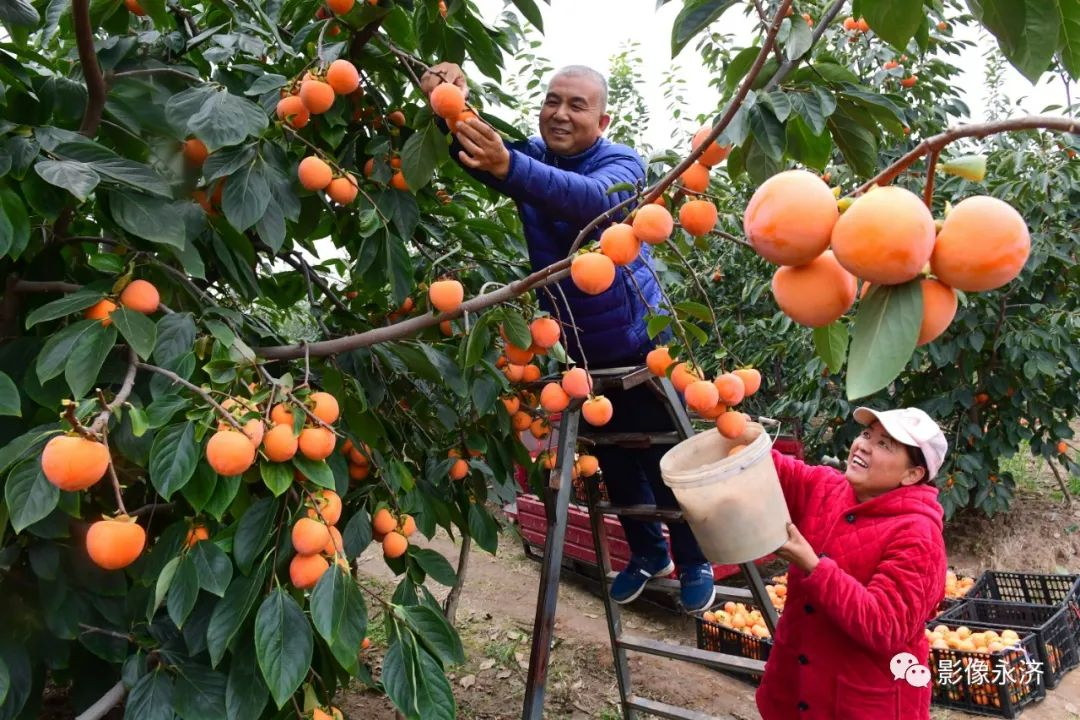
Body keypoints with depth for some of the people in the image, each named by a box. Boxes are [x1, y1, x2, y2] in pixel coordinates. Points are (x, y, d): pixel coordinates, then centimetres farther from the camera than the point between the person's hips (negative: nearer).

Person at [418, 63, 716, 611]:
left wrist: (509, 168, -58)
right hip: (578, 350, 5)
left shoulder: (622, 164, -18)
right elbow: (466, 148, -20)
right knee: (613, 462, 19)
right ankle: (647, 553, 41)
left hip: (640, 344, -4)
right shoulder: (527, 155, -3)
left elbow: (594, 198, -42)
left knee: (667, 461, 7)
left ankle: (695, 563, 31)